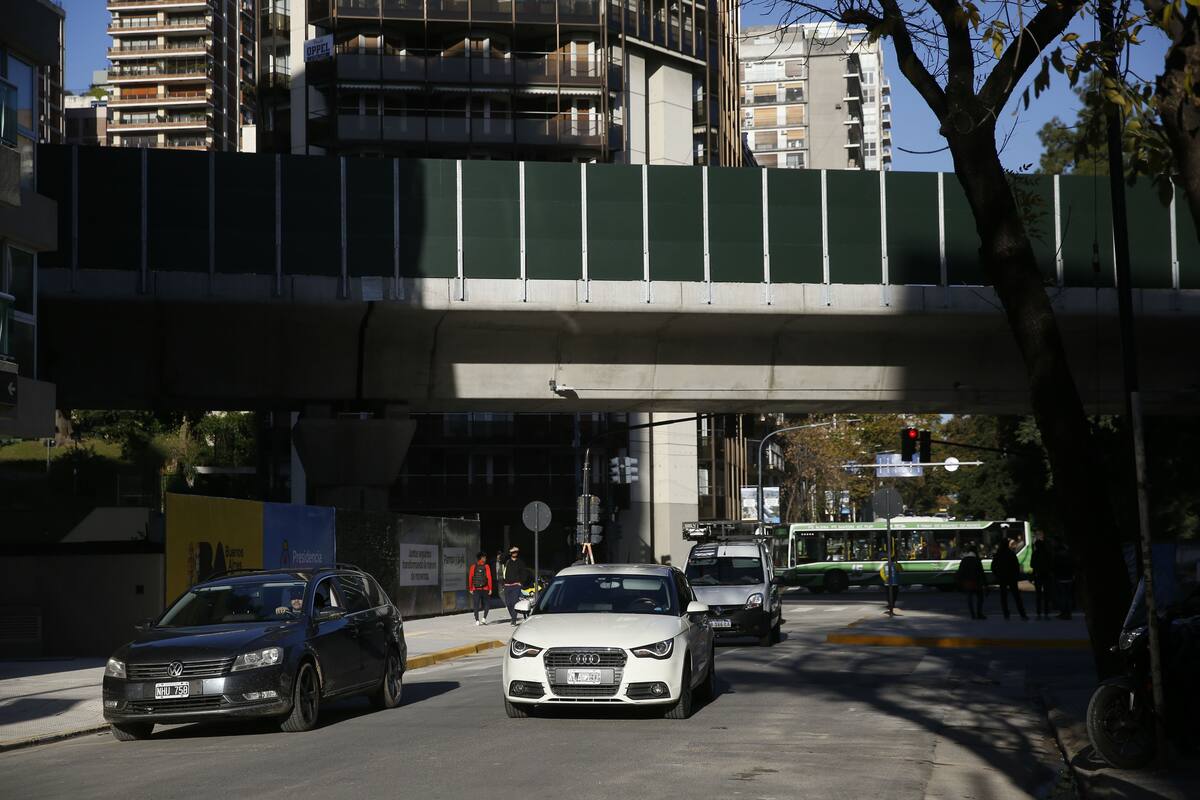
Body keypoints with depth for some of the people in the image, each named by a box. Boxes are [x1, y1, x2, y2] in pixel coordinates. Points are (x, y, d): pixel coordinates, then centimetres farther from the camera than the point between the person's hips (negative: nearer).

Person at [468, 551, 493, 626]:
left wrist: (470, 589, 7)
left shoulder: (473, 567, 2)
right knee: (486, 604, 12)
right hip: (485, 589, -1)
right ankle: (484, 618, -2)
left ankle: (477, 620, -1)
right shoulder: (486, 566, -4)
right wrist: (490, 589, -6)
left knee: (476, 605, 4)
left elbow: (470, 578, 0)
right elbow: (489, 578, -9)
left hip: (475, 589, 2)